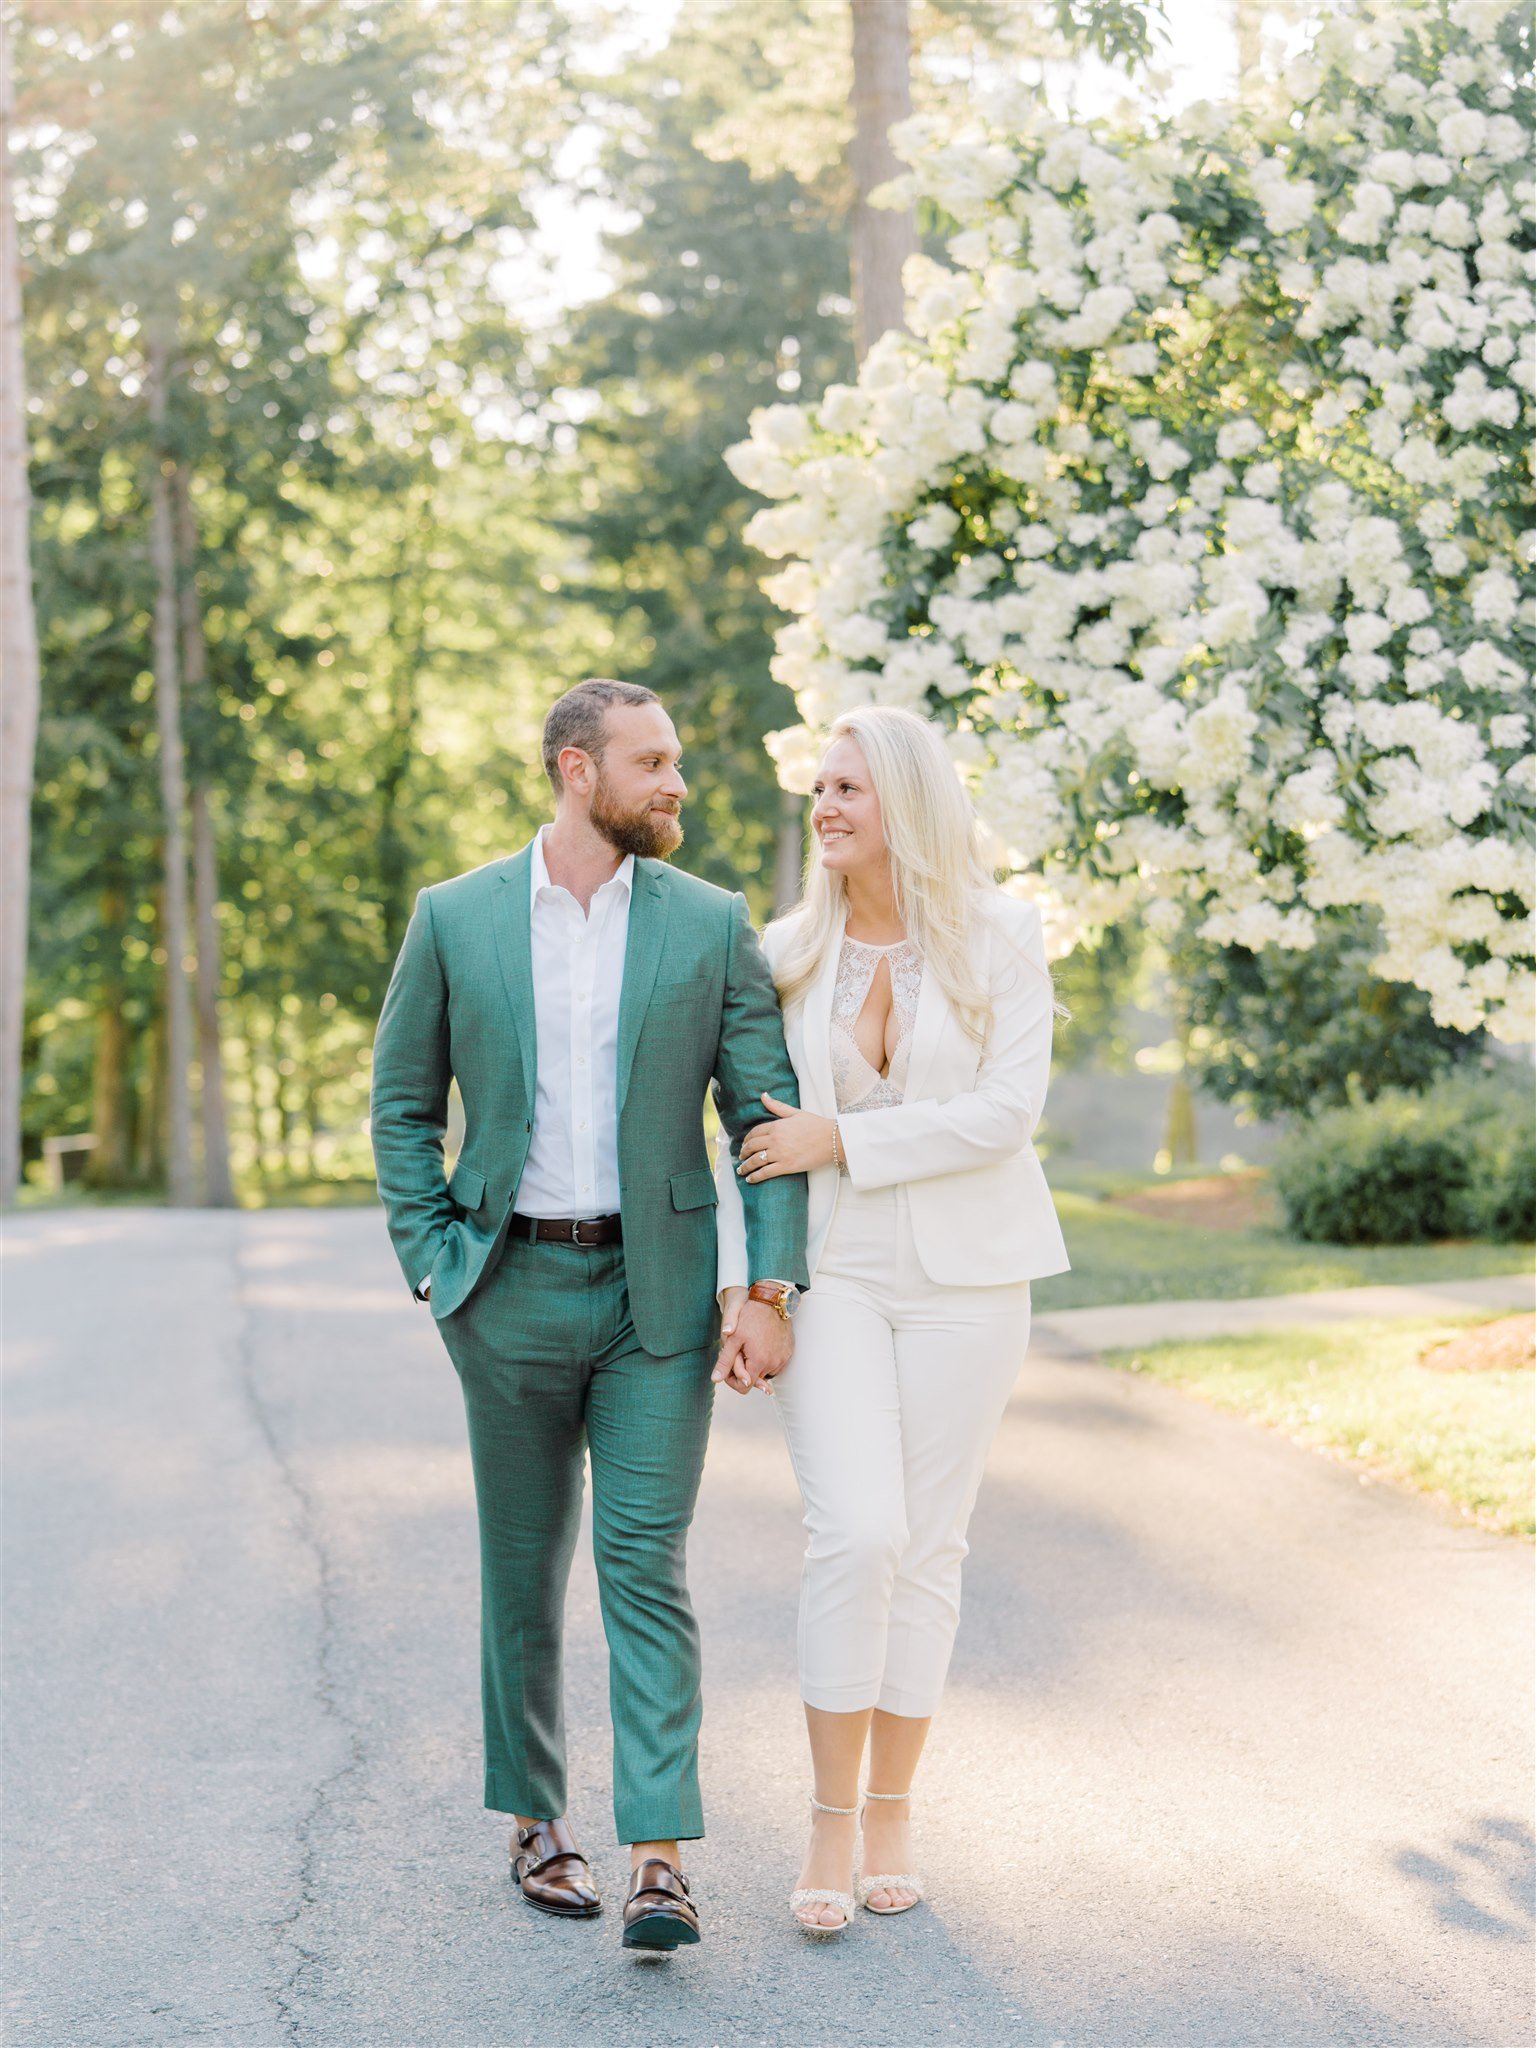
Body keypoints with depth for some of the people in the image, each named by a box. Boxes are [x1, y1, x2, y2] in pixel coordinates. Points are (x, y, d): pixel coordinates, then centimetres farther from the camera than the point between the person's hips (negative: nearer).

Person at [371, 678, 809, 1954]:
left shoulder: (711, 925, 1)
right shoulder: (455, 919, 1)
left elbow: (769, 1113, 0)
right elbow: (403, 1105, 7)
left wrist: (772, 1290, -8)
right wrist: (431, 1263, -3)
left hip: (657, 1290, -1)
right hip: (512, 1290, 1)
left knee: (645, 1565, -8)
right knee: (524, 1570, 10)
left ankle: (659, 1860, -9)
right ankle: (536, 1819, 25)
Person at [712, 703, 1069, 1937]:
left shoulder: (998, 937, -5)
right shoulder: (789, 951, 2)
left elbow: (1007, 1111, -13)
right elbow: (749, 1129, 3)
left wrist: (843, 1140, -15)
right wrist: (739, 1282, -6)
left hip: (966, 1276, 0)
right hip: (832, 1271, 0)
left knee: (928, 1545, 5)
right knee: (855, 1534, -13)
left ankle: (892, 1817, 18)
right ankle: (831, 1820, -1)